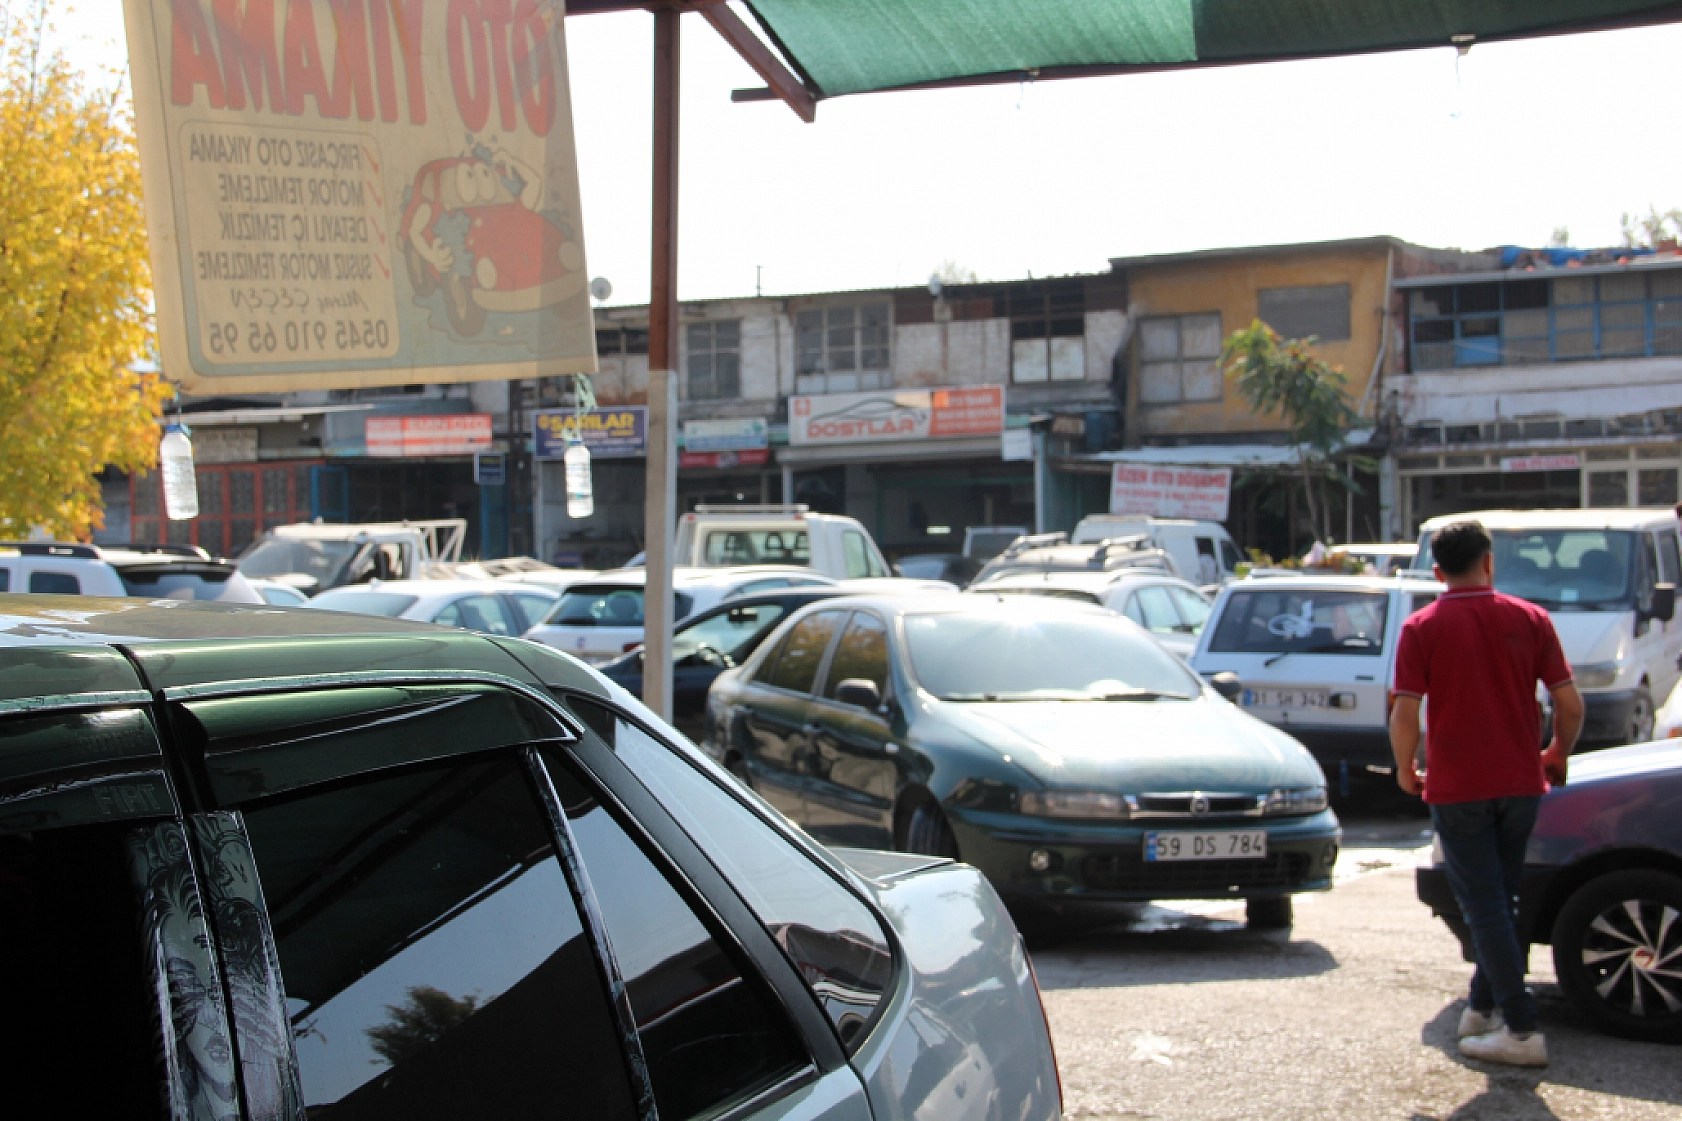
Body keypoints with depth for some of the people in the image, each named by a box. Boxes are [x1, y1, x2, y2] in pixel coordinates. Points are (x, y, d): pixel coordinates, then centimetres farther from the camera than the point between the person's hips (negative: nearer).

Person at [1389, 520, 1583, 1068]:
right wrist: (1557, 756, 16)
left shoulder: (1422, 628, -7)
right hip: (1520, 783, 3)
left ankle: (1521, 1028, -5)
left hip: (1457, 788, -3)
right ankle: (1484, 1008, 25)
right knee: (1501, 900, 18)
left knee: (1485, 906, -1)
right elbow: (1570, 703, -2)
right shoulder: (1530, 620, 0)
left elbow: (1404, 714, -14)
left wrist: (1406, 770, 3)